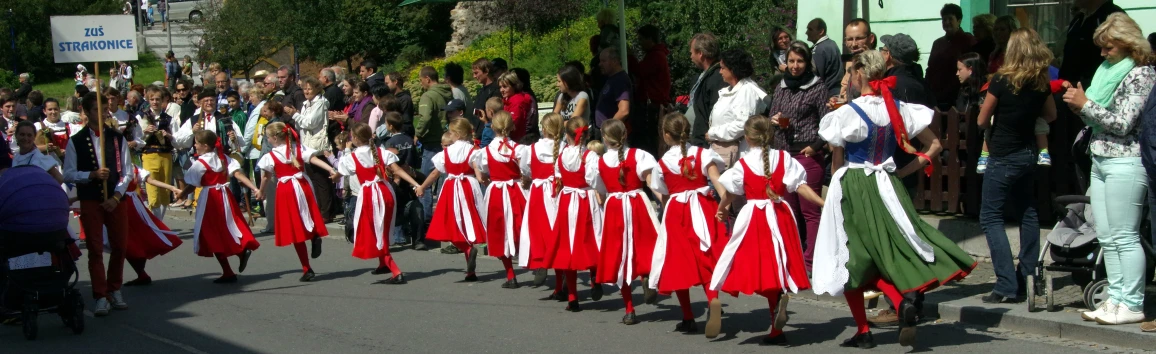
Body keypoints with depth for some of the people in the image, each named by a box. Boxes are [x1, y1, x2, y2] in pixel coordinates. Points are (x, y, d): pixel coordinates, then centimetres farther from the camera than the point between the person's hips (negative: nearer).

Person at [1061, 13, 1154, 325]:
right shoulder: (1108, 70, 16)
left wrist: (1086, 104, -13)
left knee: (1124, 236, -6)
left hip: (1124, 162, -9)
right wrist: (1078, 104, 0)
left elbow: (1122, 124, -16)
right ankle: (1116, 298, 15)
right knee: (1106, 237, 10)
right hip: (1100, 160, 9)